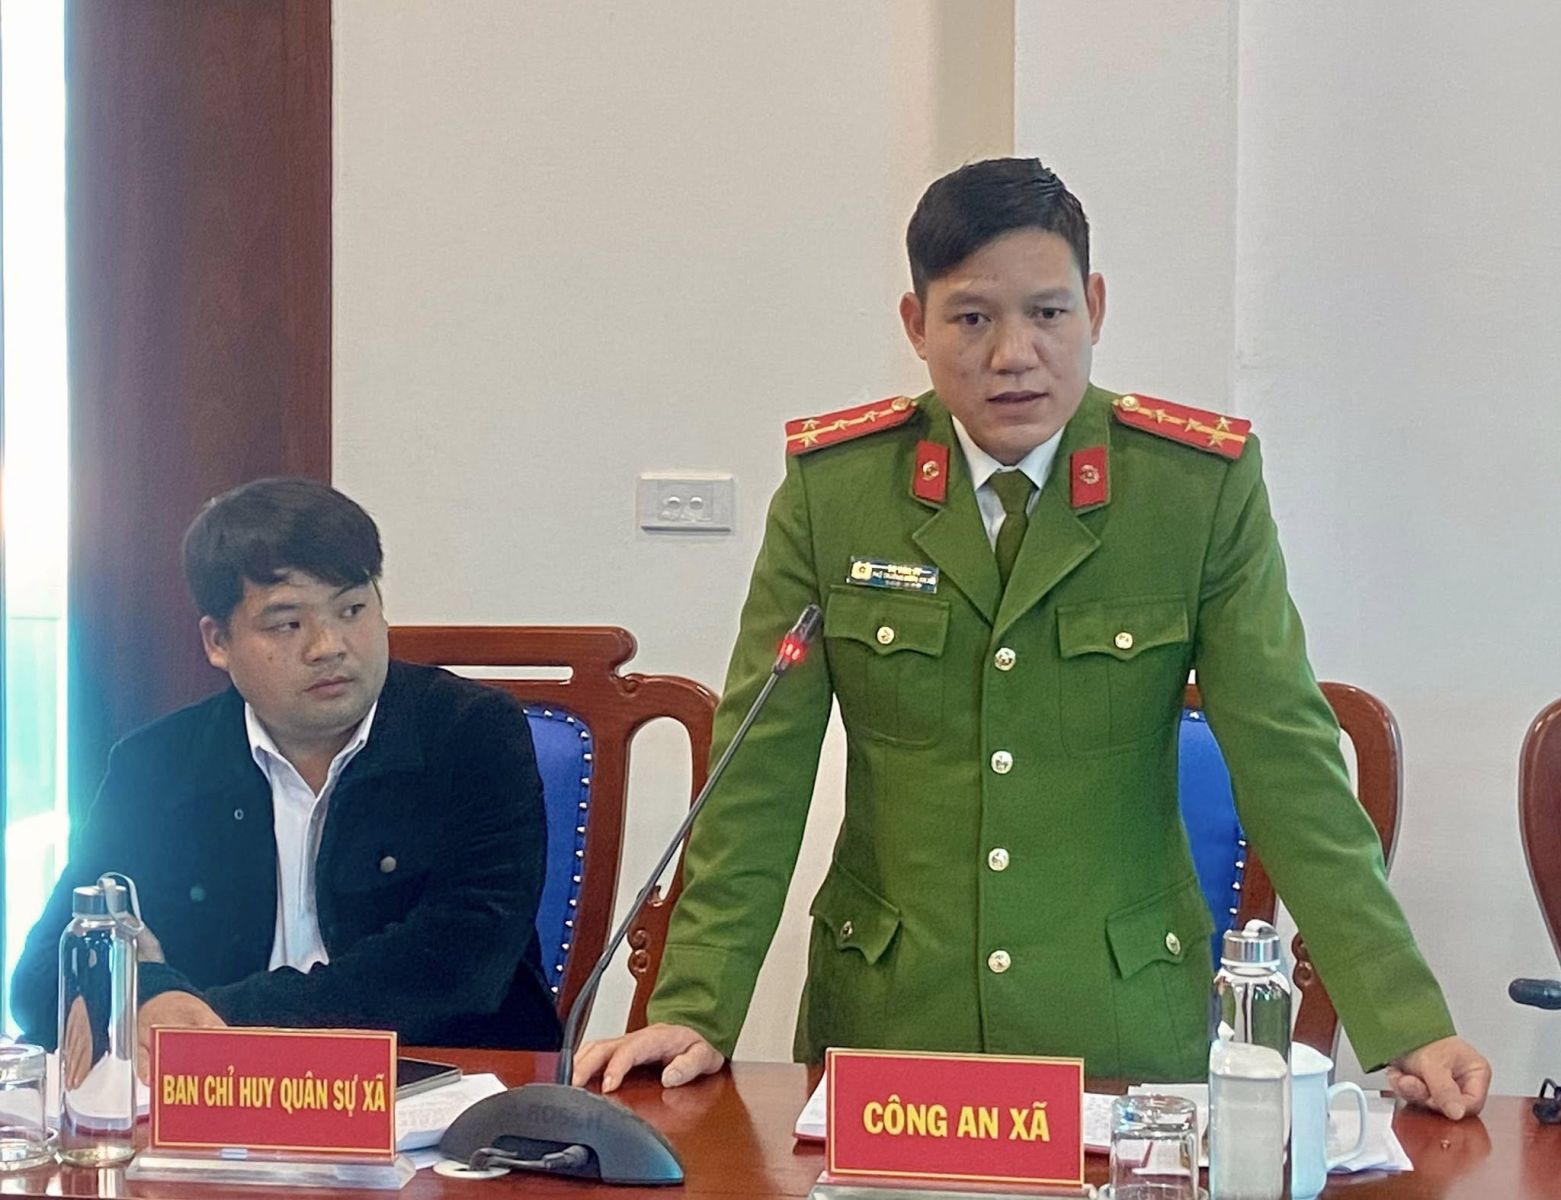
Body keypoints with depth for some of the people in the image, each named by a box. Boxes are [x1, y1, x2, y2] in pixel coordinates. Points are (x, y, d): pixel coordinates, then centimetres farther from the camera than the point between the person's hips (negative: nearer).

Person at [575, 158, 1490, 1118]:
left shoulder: (1203, 483, -6)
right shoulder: (830, 483, -3)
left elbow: (1287, 761, -7)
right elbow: (761, 768, -2)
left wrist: (1408, 1029, -14)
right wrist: (696, 1012, -11)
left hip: (1125, 1031, 0)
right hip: (887, 1021, 1)